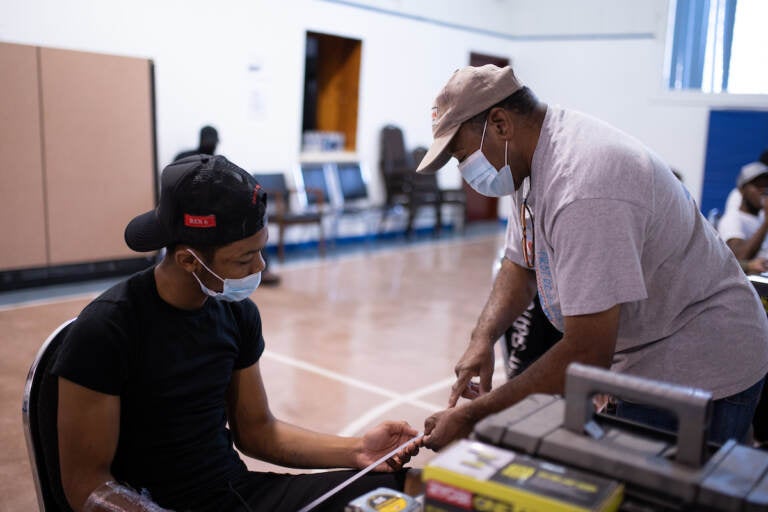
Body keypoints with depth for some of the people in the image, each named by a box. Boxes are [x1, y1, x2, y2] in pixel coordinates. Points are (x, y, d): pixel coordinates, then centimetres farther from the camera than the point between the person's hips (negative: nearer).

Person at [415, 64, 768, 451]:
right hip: (643, 360, 9)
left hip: (697, 372, -9)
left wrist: (471, 417, -24)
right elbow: (520, 264, 12)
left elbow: (587, 355, -31)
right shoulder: (533, 162, 0)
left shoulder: (582, 186, -32)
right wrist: (483, 338, -6)